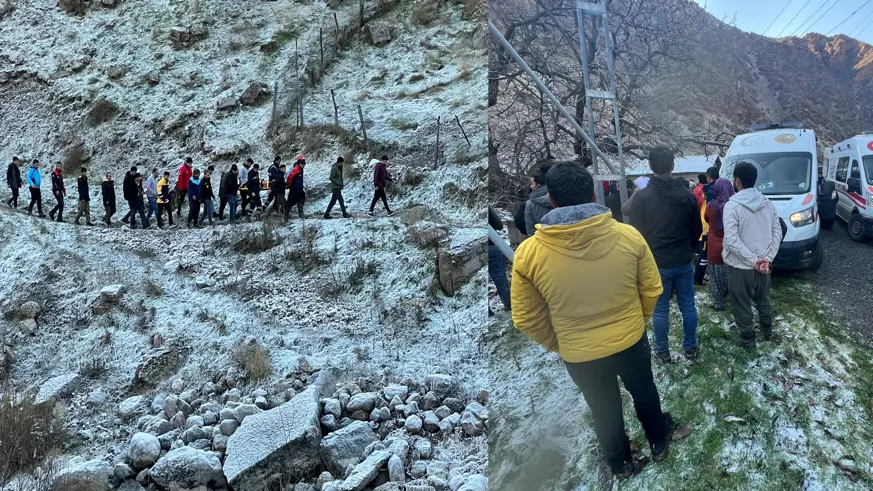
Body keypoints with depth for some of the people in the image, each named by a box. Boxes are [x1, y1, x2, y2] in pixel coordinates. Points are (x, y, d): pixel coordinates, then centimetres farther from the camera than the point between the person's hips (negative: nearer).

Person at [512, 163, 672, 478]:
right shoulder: (629, 236, -18)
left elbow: (526, 320, -12)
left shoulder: (528, 253, -22)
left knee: (604, 407, 26)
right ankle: (658, 443, 56)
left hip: (579, 355, -1)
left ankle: (620, 462, 51)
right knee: (643, 392, 31)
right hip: (632, 342, 1)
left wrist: (557, 345, 7)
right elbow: (652, 290, -4)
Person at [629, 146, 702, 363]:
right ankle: (690, 348, 26)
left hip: (657, 263, -3)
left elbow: (638, 233, -11)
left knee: (660, 310, 8)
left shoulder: (642, 197, -15)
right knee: (688, 306, 15)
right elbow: (697, 229, 7)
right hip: (684, 262, 3)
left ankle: (662, 351, 19)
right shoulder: (687, 194, -3)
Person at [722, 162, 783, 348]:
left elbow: (732, 240, -24)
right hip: (763, 265, 6)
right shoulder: (767, 203, 2)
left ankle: (747, 337, 22)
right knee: (763, 300, 25)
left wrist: (753, 260, -19)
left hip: (741, 266, -6)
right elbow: (777, 233, 0)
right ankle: (768, 330, 42)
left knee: (742, 304, 11)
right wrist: (768, 258, -5)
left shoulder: (732, 205, -18)